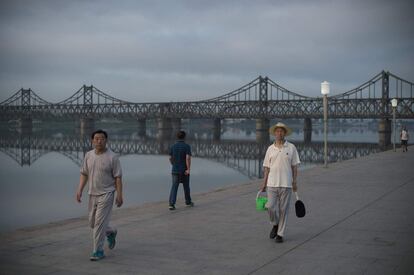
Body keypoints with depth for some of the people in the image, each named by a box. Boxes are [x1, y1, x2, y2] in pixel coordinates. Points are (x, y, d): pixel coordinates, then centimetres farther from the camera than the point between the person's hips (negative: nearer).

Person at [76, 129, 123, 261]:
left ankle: (98, 251, 0)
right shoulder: (88, 155, 6)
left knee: (99, 222, -10)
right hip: (93, 194, 6)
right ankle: (111, 232, 41)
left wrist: (119, 195, -12)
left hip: (106, 194, -6)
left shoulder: (112, 157, -9)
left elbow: (118, 177, -8)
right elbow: (84, 174, 11)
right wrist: (79, 190, 1)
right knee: (92, 222, 14)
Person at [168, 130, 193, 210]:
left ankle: (171, 204, -16)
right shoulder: (187, 146, -8)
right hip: (184, 170, -2)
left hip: (175, 170, 2)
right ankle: (188, 202, 32)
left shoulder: (173, 146, 3)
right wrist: (188, 169, -20)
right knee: (186, 186, 16)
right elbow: (188, 158, -19)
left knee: (174, 187, -3)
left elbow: (170, 158, 10)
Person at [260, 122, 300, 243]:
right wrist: (264, 183, 5)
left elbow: (294, 166, 4)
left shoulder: (291, 147, 2)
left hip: (286, 184, -1)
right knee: (271, 207, -7)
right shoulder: (270, 149, 7)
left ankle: (280, 234, 11)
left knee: (283, 209, 1)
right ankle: (275, 225, 22)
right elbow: (267, 167, 9)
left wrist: (295, 182, -1)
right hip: (272, 183, 1)